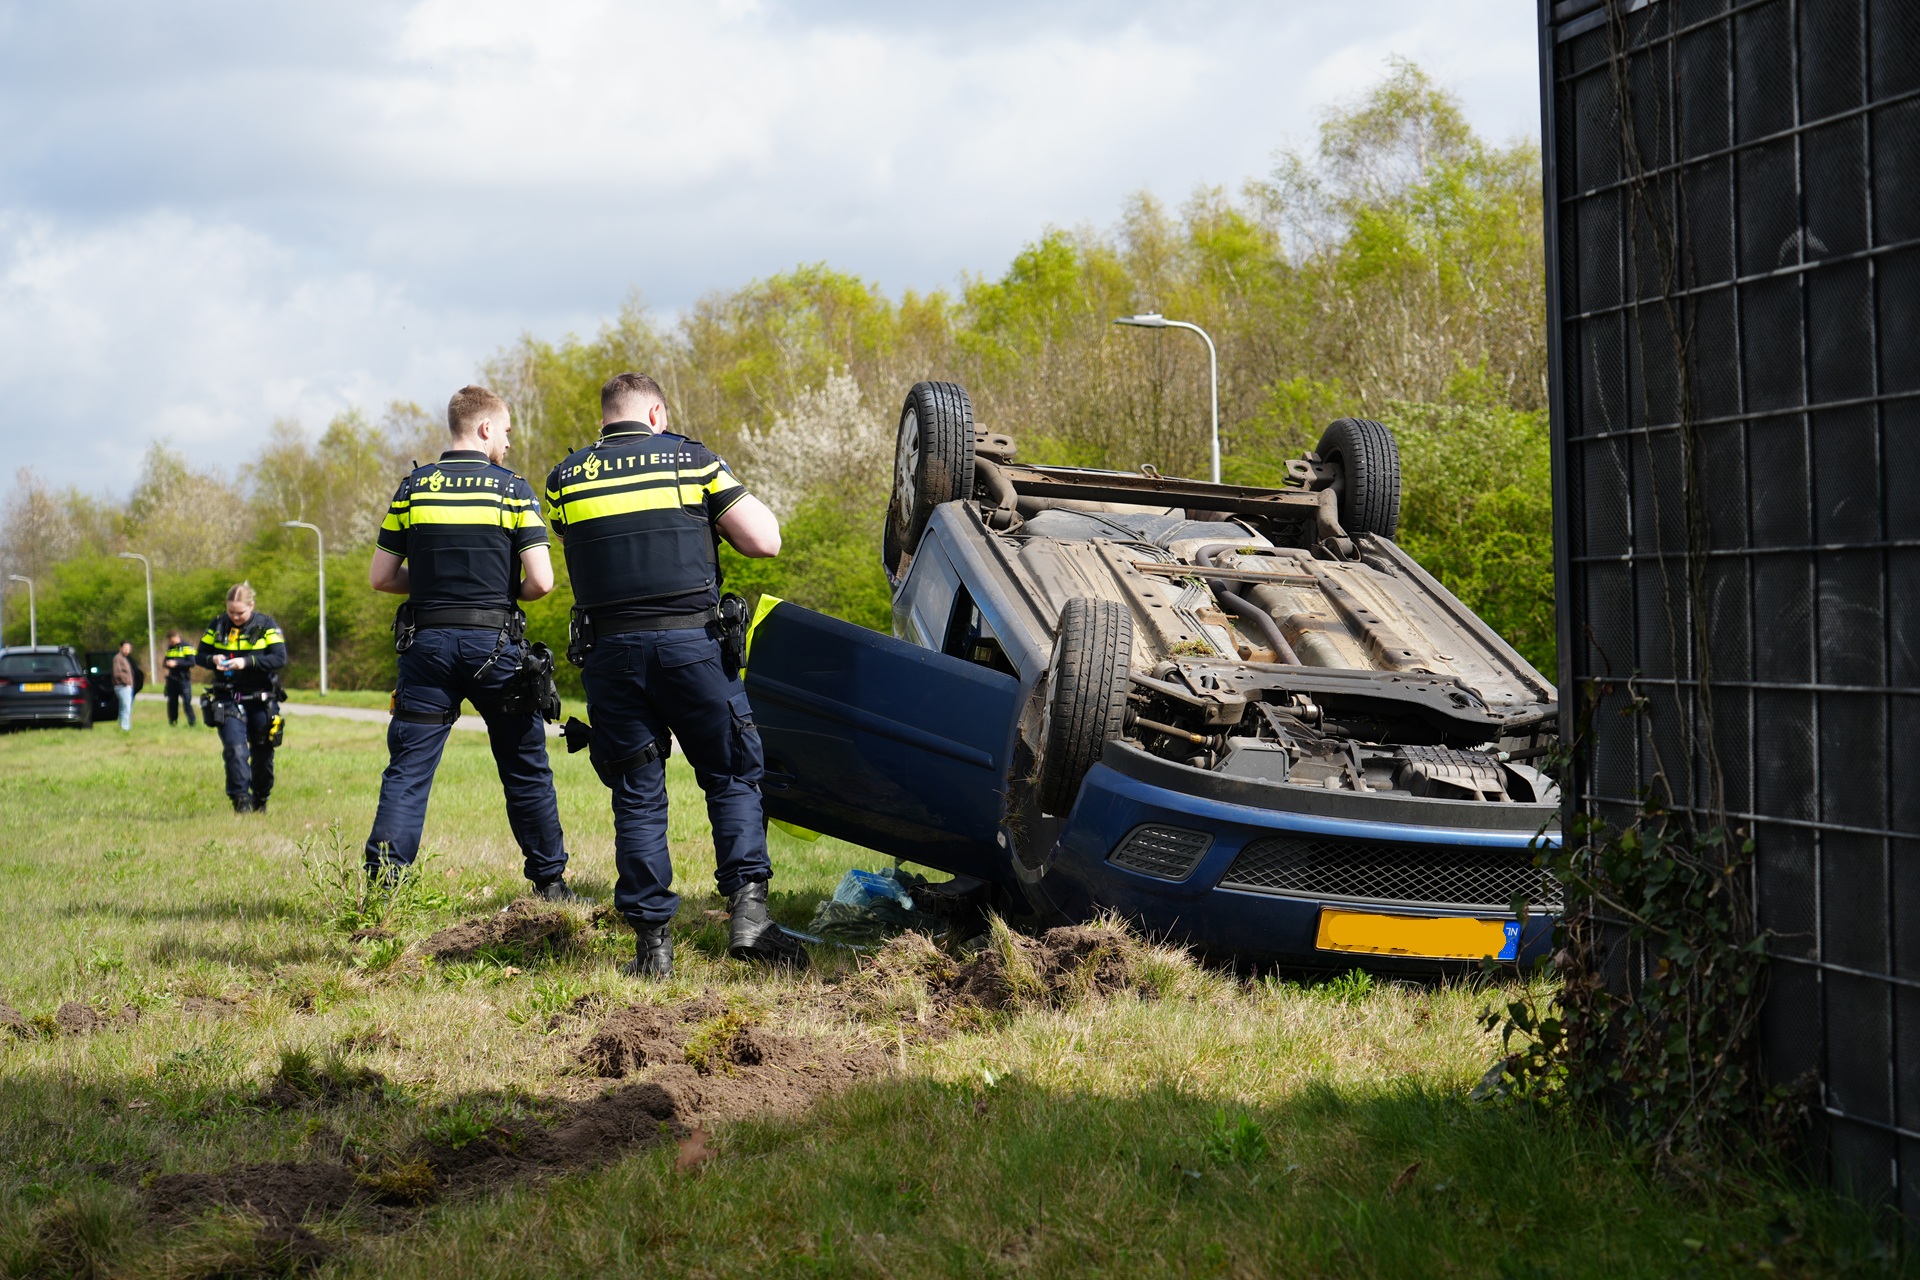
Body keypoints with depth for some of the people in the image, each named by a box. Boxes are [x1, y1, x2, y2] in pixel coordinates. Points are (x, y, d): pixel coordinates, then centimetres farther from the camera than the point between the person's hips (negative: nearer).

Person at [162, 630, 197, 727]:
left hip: (183, 679, -6)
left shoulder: (186, 647, -7)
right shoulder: (169, 648, 13)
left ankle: (192, 723, -5)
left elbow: (191, 663, -15)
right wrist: (165, 663, -4)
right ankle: (172, 722, 16)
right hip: (172, 679, 6)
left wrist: (176, 663, -22)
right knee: (172, 701, 7)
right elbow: (165, 661, 21)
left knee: (187, 701, -10)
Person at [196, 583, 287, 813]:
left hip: (260, 701, -1)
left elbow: (280, 659, -13)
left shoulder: (266, 625, -3)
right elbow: (199, 656, 9)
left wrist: (247, 662, -24)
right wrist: (213, 660, -15)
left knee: (262, 754, 7)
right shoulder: (217, 625, 5)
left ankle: (260, 800, 26)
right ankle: (241, 799, -20)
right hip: (228, 701, 1)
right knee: (235, 749, -19)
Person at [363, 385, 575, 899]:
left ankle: (381, 883, -8)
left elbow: (381, 577, 5)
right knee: (525, 769, 11)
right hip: (495, 644, -1)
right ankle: (550, 882, 18)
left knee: (408, 770, 2)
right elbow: (541, 581, -8)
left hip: (428, 642, 2)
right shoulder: (511, 489, -2)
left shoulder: (414, 487, 5)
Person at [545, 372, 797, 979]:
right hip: (691, 643, -2)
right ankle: (748, 907, -6)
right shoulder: (692, 459, 3)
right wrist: (739, 505, 19)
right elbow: (764, 541, 0)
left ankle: (652, 940, 5)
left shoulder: (565, 479, 10)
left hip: (611, 651, 2)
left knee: (637, 798, 8)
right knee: (732, 779, 10)